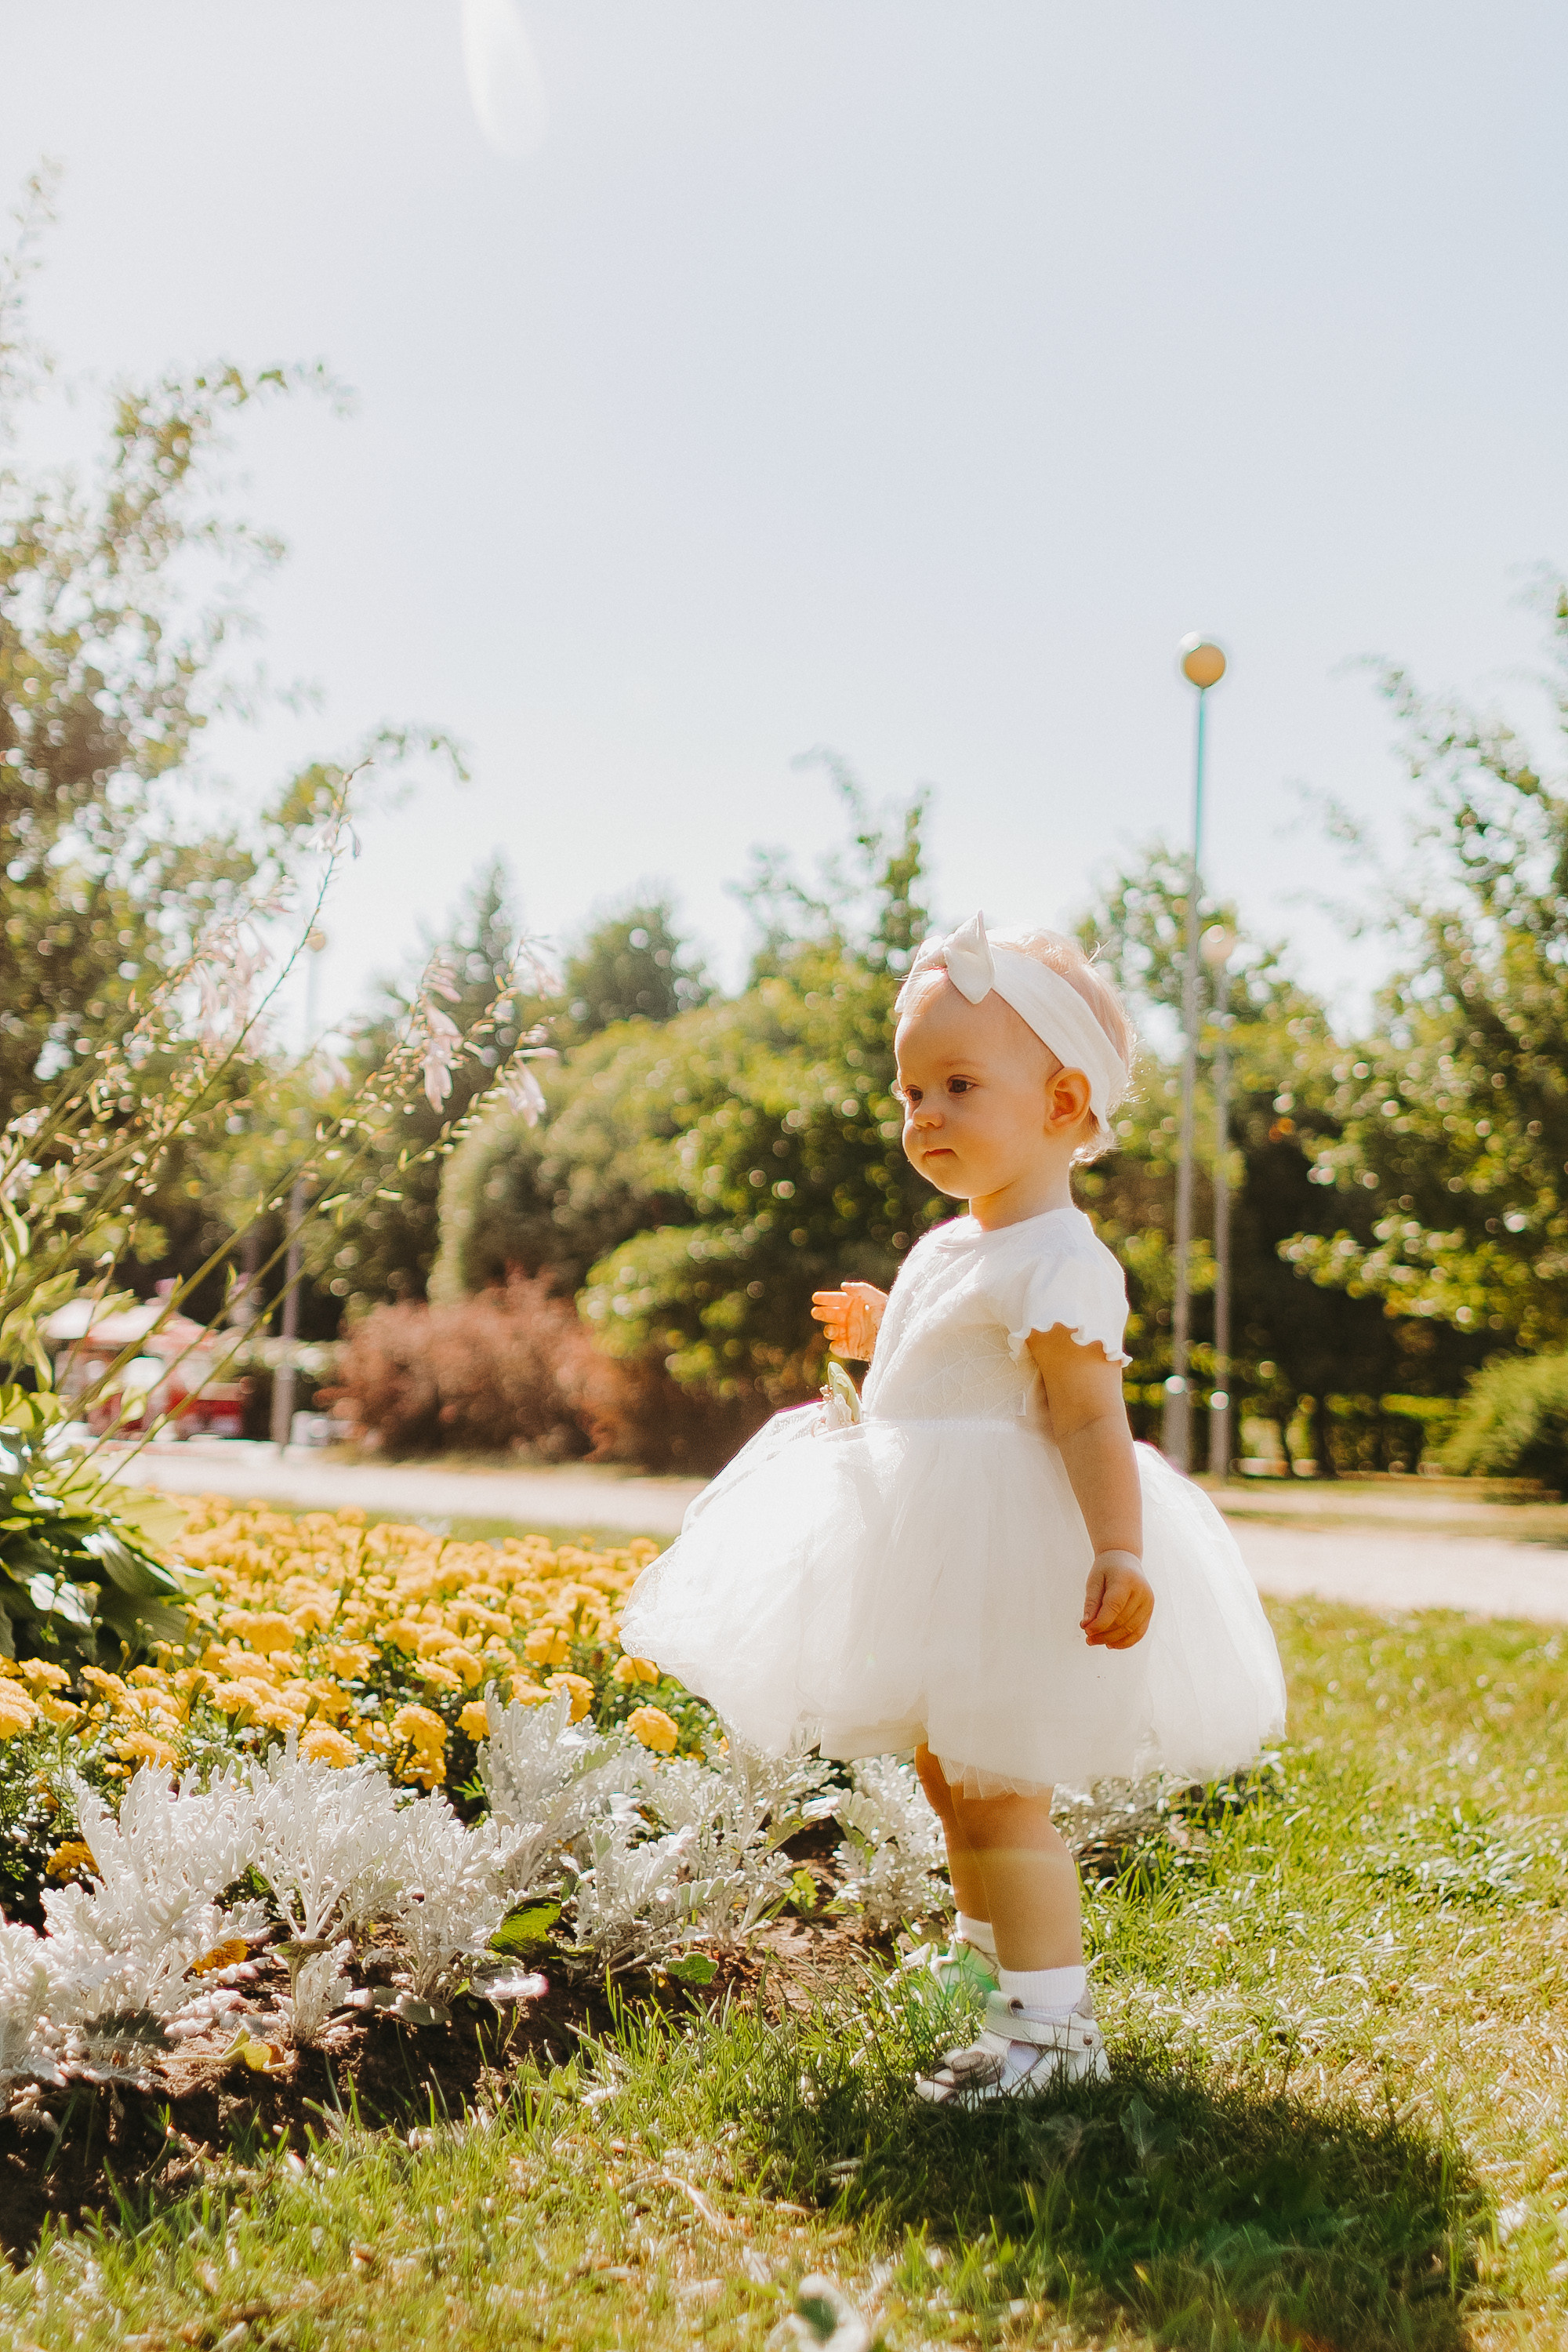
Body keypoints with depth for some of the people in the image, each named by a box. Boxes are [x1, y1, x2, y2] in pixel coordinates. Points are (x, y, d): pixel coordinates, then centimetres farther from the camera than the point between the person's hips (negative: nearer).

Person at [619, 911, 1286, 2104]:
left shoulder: (1059, 1263, -18)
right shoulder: (949, 1250, 12)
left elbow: (1090, 1418, -24)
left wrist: (1121, 1553, -33)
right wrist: (880, 1337, 22)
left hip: (1009, 1569, -10)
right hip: (942, 1564, 10)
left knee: (999, 1795, -8)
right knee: (954, 1777, 23)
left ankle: (1050, 2020, 2)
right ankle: (988, 1949, 42)